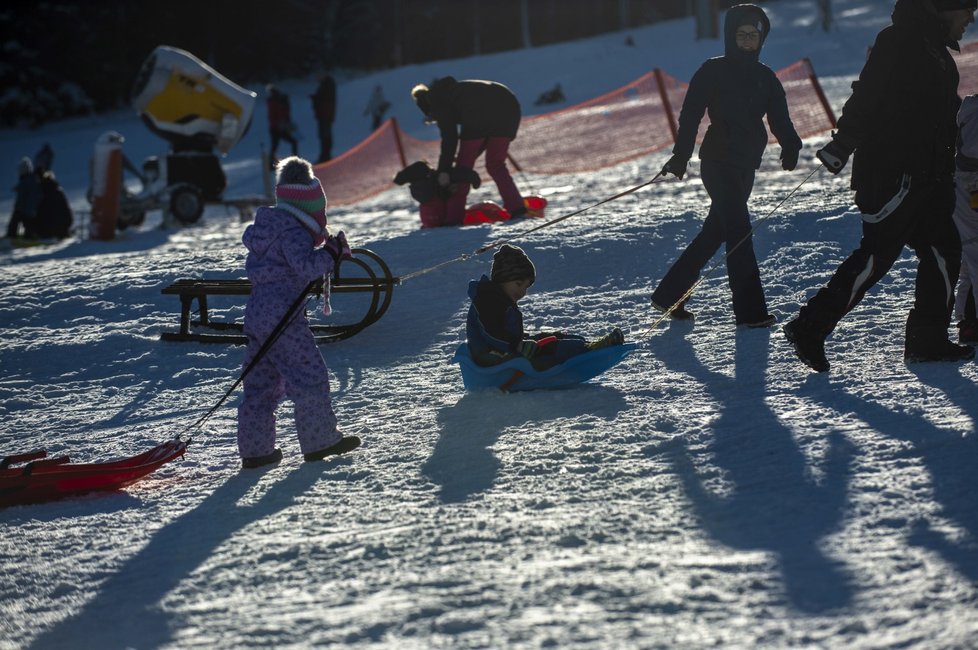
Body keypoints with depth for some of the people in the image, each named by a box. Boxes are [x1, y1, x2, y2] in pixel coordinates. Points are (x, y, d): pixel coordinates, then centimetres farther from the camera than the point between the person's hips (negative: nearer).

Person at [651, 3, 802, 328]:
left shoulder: (765, 77, 11)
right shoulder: (713, 71, -3)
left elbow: (779, 118, 1)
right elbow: (691, 114, -6)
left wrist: (790, 147, -18)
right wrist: (681, 156, -16)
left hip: (746, 166, 6)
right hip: (718, 162, -6)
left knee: (715, 232, 11)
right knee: (739, 231, -13)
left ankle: (669, 294, 22)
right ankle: (750, 310, -14)